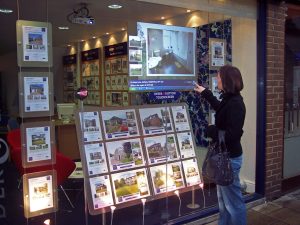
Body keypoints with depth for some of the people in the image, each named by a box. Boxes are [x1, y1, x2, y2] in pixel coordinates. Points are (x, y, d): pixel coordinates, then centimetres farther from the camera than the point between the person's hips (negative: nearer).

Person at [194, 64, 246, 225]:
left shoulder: (235, 104, -24)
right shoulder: (229, 100, 5)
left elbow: (233, 135, -28)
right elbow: (220, 108, 30)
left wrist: (211, 131, -15)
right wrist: (205, 93, 38)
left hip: (230, 157, -10)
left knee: (233, 200, 4)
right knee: (224, 198, 23)